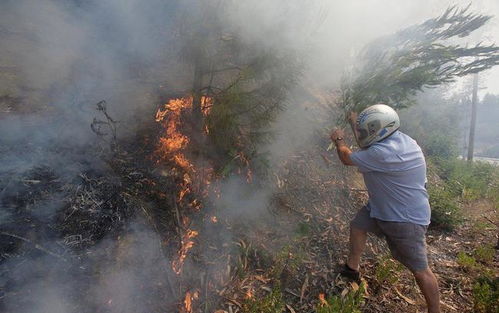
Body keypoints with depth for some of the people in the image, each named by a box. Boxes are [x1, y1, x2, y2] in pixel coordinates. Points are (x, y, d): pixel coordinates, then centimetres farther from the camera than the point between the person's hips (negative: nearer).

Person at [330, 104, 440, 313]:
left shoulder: (384, 153, -33)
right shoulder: (398, 139, -4)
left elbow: (347, 159, -18)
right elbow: (366, 148, 15)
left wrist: (339, 141, 2)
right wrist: (354, 124, 19)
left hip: (406, 219, -10)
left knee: (419, 269, 3)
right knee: (357, 225, 20)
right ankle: (351, 269, 39)